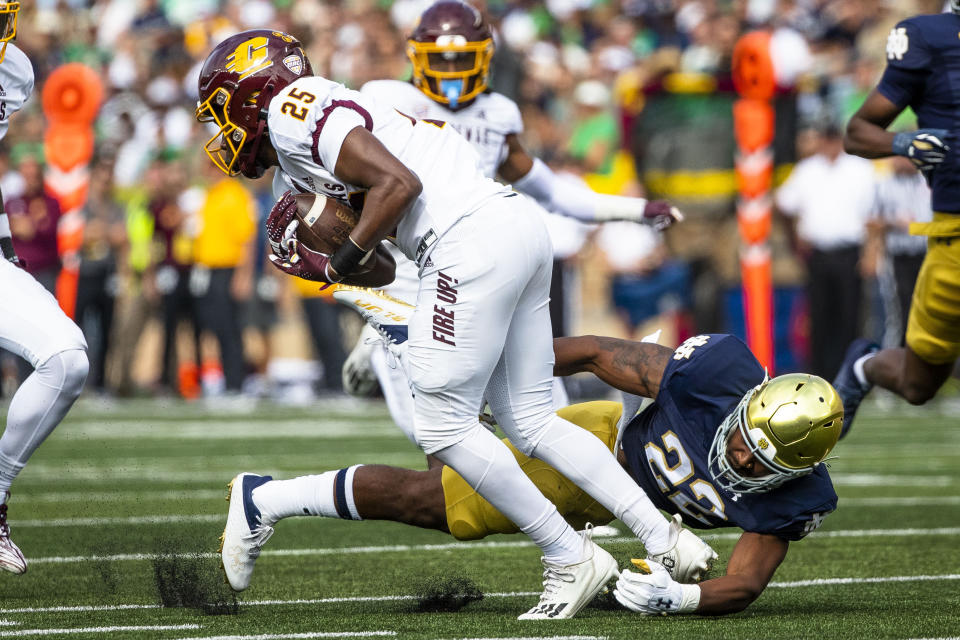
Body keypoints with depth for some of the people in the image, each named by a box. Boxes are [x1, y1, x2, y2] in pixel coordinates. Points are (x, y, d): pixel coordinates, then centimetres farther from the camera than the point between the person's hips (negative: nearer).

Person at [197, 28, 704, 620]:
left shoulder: (293, 110, -3)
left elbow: (399, 184, -13)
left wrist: (337, 265, -4)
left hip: (473, 240, -10)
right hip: (520, 225, 10)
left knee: (445, 427, -2)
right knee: (530, 421, 13)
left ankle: (571, 559, 1)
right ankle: (666, 541, 9)